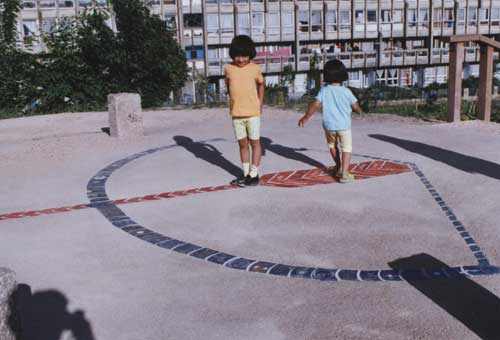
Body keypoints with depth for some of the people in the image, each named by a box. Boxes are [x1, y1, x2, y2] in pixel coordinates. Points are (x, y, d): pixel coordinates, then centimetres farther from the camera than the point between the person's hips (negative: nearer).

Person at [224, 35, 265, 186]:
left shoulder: (255, 68, -4)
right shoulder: (228, 68, -2)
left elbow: (261, 84, 11)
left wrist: (260, 104, 8)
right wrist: (233, 103, 9)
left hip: (252, 112, -2)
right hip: (236, 113, 2)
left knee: (255, 143, 5)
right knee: (242, 144, 10)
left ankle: (254, 175, 12)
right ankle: (245, 174, 20)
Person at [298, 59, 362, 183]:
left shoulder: (324, 90, -5)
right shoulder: (346, 92, -6)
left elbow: (315, 104, -12)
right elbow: (356, 107, 1)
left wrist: (305, 117, -3)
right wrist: (359, 110, 25)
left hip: (329, 125, 2)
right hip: (343, 125, -2)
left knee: (332, 145, 25)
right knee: (346, 148, 3)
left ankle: (338, 168, 38)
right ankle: (344, 173, -10)